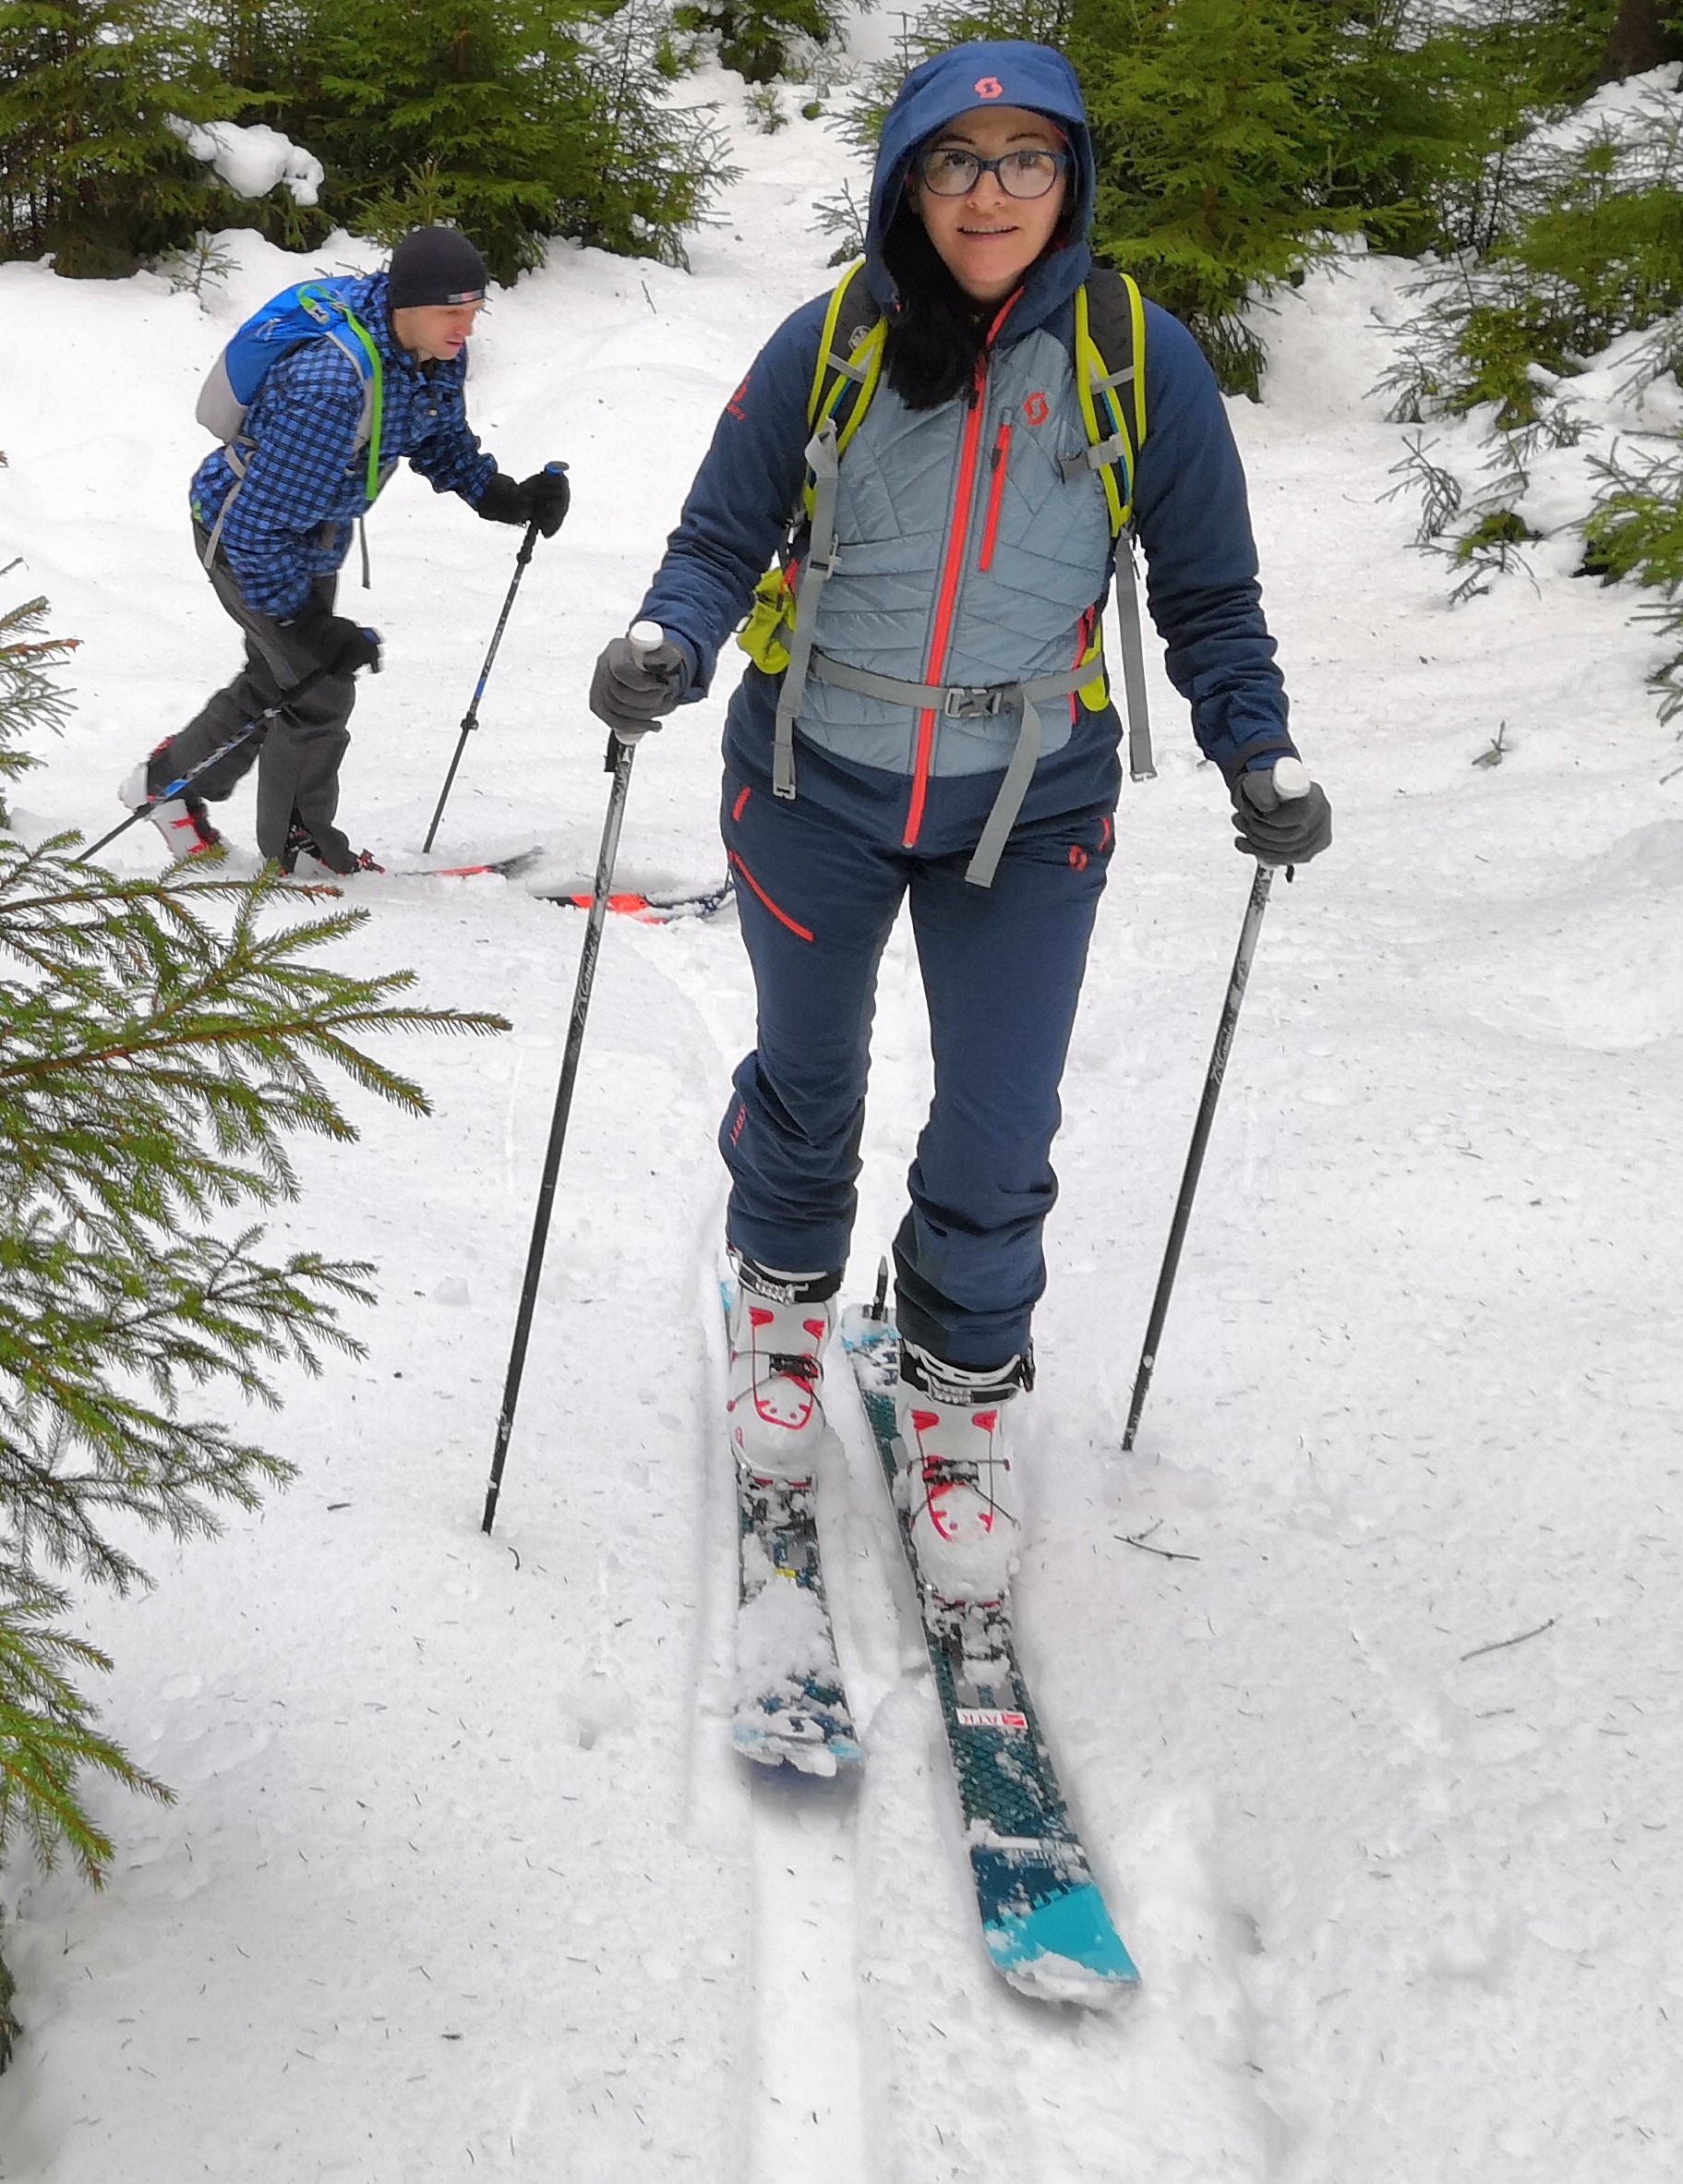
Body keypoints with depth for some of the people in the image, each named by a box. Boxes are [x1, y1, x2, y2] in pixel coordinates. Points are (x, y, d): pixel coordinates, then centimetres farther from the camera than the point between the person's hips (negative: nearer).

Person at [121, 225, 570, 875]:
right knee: (318, 686, -5)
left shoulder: (439, 354, -16)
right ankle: (298, 846, 17)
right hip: (244, 534, -9)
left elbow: (442, 443, 6)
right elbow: (259, 524, -35)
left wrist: (504, 496, -12)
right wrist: (306, 622, -30)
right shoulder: (330, 384, -41)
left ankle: (168, 781, 43)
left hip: (310, 535, 9)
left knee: (277, 675, 22)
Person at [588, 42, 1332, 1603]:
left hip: (1029, 810, 0)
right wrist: (670, 648, -22)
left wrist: (1256, 757, -12)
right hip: (815, 785, 1)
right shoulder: (826, 347, -9)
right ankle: (784, 1299, 47)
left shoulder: (1135, 357, -9)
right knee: (806, 1086, 19)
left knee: (997, 1145, 0)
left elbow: (1207, 588, 0)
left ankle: (958, 1404, 24)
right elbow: (722, 536, -2)